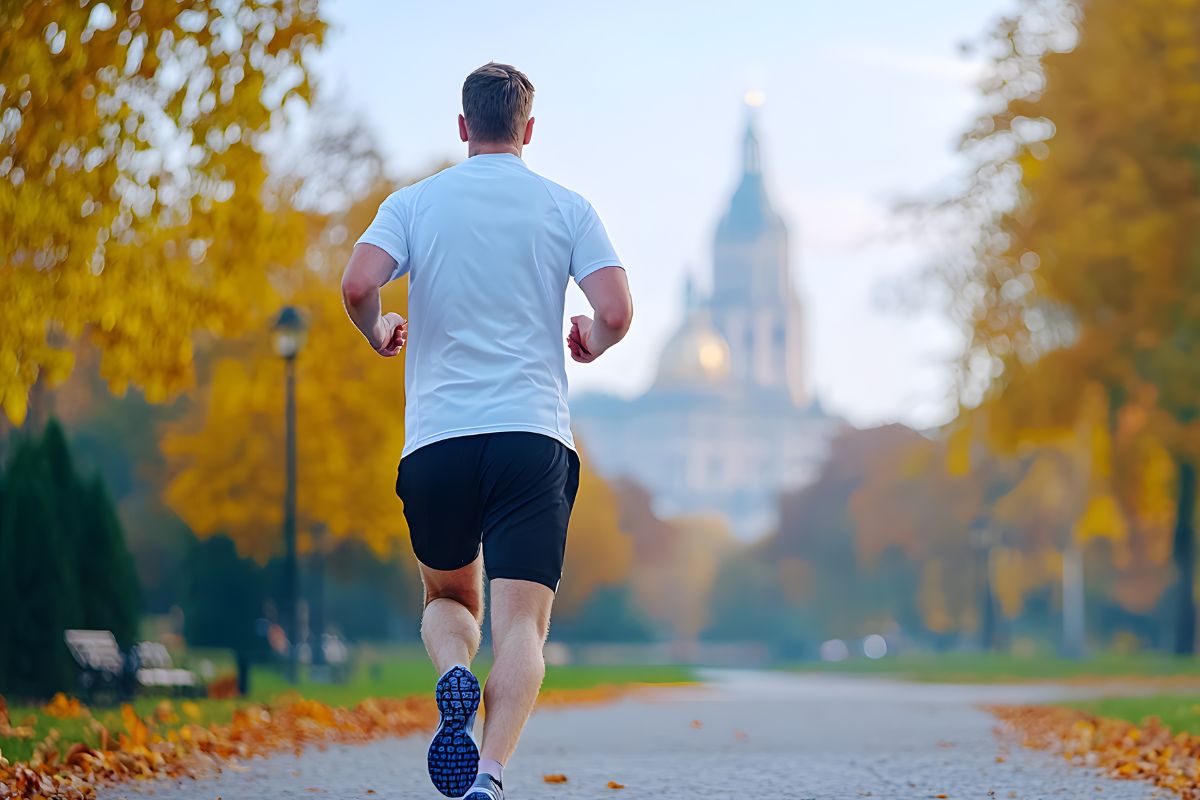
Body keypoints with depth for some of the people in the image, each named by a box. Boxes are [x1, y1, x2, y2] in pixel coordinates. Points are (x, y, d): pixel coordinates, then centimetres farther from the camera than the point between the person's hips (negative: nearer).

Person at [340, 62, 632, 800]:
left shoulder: (415, 203, 7)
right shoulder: (567, 208, 6)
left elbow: (358, 285, -8)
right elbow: (616, 312, -4)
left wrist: (379, 335, 13)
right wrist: (589, 346, 18)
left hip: (435, 439, 1)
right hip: (534, 436, -1)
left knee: (448, 599, 22)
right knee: (522, 624, -4)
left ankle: (454, 675, -11)